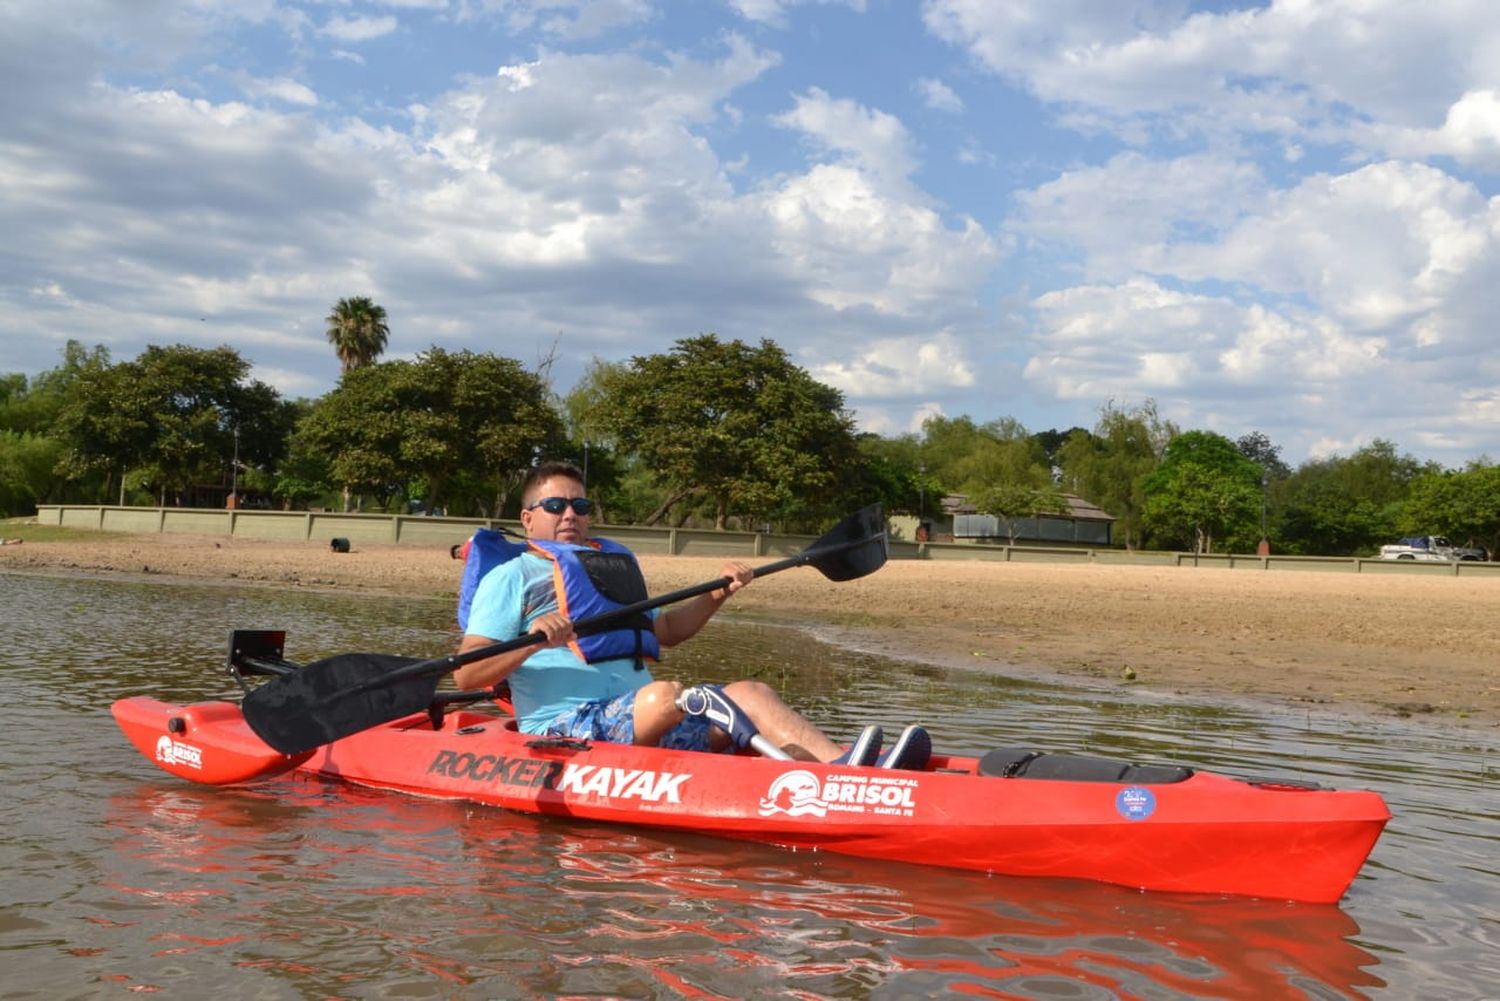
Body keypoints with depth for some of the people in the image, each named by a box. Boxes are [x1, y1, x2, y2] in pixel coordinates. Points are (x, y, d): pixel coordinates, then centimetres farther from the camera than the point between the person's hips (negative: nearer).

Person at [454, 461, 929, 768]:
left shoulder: (613, 567, 28)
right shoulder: (512, 577, 5)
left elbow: (666, 630, 37)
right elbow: (465, 675, -4)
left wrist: (716, 595, 20)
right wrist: (532, 642, -21)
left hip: (643, 720, 7)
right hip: (566, 727, -7)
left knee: (749, 692, -15)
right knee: (665, 695, -35)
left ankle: (847, 767, -39)